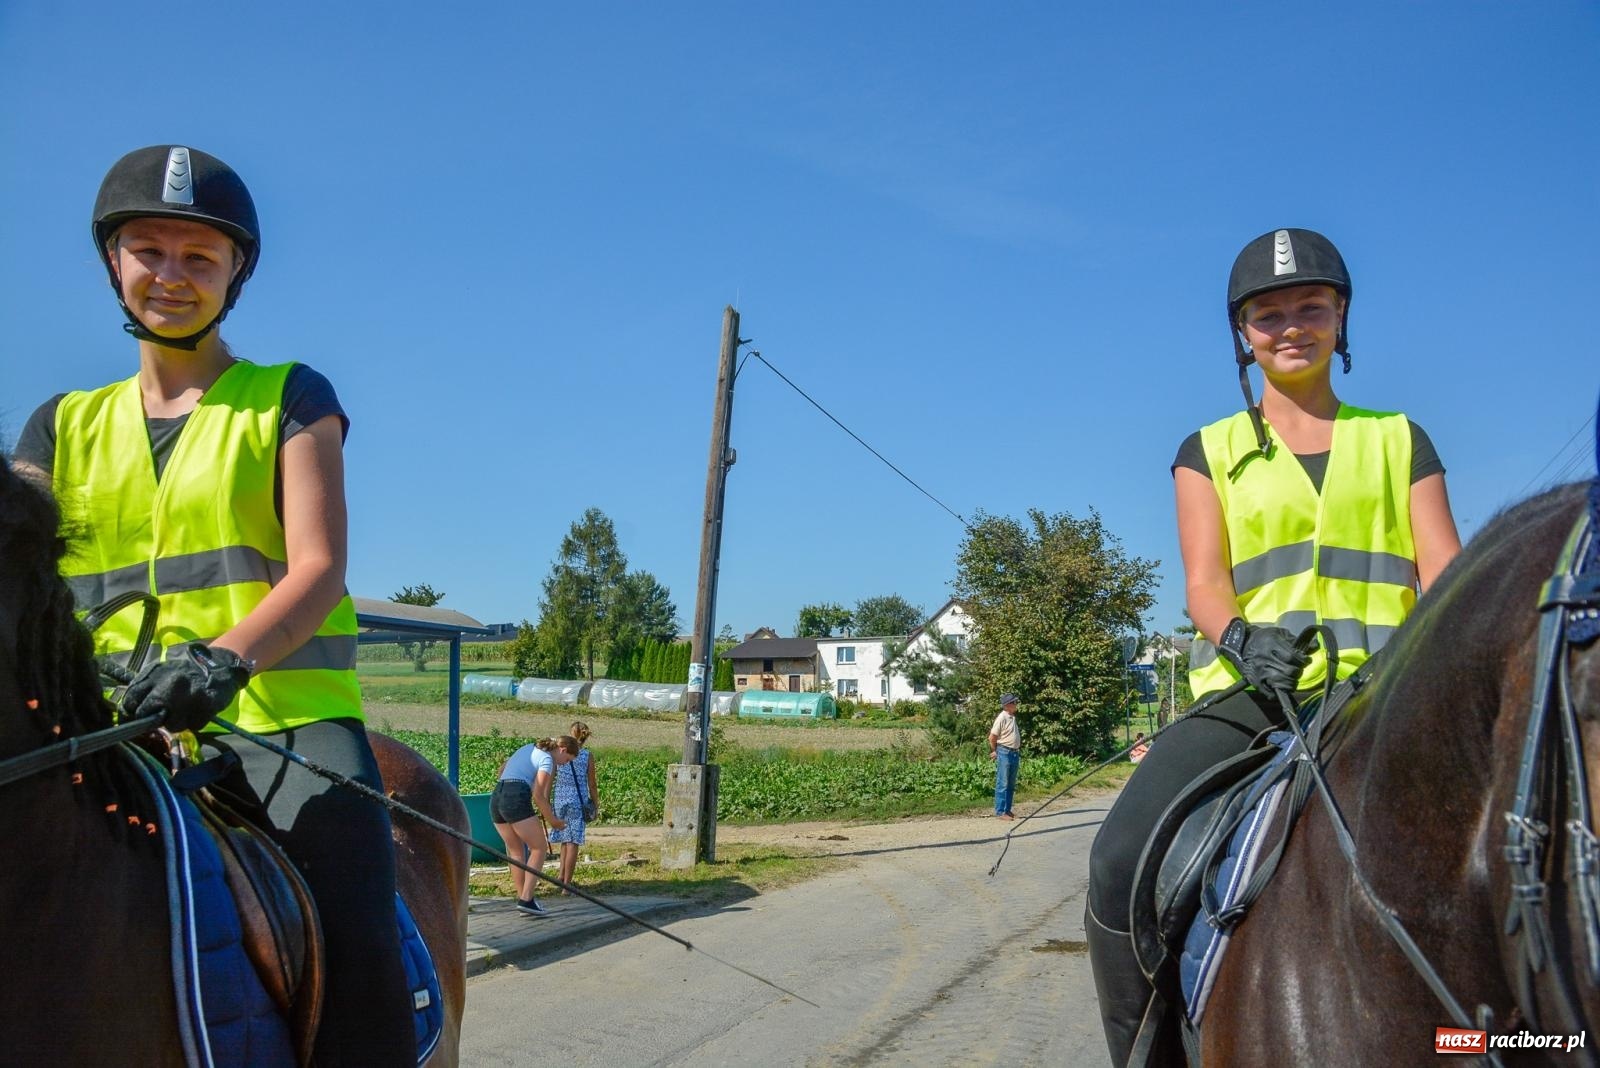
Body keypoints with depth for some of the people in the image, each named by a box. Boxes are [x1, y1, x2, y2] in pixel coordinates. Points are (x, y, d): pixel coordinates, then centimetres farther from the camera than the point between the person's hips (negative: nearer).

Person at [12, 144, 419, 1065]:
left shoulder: (290, 400, 7)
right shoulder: (67, 426, 19)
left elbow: (319, 572, -5)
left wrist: (225, 656, -25)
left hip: (280, 713, -3)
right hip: (111, 722, 4)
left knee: (361, 956, -21)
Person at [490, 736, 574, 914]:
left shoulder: (528, 748, 25)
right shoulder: (547, 759, 0)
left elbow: (501, 771, 33)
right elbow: (538, 796, -9)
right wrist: (553, 820, 2)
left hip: (496, 798, 8)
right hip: (517, 799, -8)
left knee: (517, 852, 17)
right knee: (540, 848, 1)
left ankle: (522, 897, 17)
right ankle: (526, 899, -8)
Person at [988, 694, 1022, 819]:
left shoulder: (1013, 717, 11)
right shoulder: (1002, 718, -15)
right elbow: (992, 737, -13)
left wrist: (1018, 751, 18)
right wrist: (995, 751, -1)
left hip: (1014, 753, 8)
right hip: (1004, 753, -8)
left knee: (1011, 785, 12)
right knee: (1002, 784, -6)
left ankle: (1007, 810, 19)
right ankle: (1000, 812, -4)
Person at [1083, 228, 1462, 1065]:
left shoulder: (1400, 441, 18)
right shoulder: (1210, 451, 16)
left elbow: (1444, 574, 5)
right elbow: (1204, 579, 1)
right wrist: (1240, 641, -23)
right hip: (1247, 694, -1)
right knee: (1120, 862, -24)